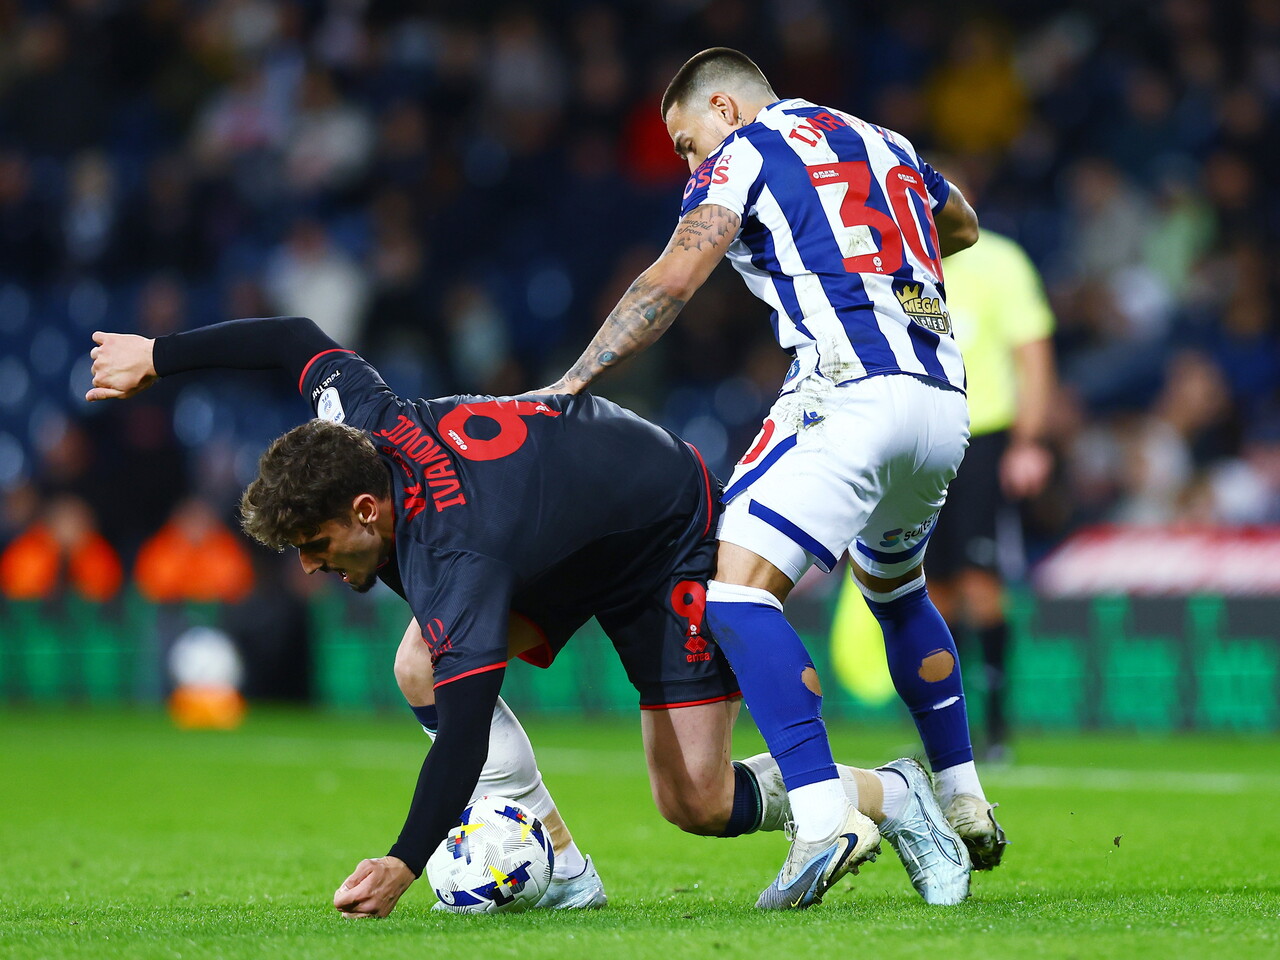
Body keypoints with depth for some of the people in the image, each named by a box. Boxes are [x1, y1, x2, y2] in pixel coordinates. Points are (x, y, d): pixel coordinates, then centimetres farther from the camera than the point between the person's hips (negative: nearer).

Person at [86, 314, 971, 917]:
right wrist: (156, 356, 8)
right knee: (421, 668, -13)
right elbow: (297, 338, 0)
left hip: (675, 540, -9)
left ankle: (890, 797, 12)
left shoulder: (454, 554, -41)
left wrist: (404, 863, -57)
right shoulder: (361, 420, -20)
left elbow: (466, 723, -48)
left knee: (695, 804, -10)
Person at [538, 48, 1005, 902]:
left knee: (739, 589, -11)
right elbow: (962, 227, 46)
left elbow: (675, 279, -9)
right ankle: (966, 807, 31)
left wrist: (567, 386, -11)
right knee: (896, 590, 29)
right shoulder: (885, 145, 26)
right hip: (945, 406, 8)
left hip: (850, 393, -8)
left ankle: (823, 815, -26)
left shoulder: (745, 151, 6)